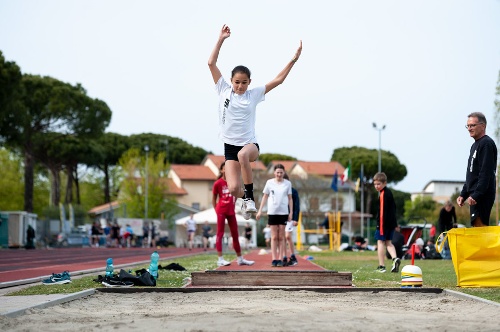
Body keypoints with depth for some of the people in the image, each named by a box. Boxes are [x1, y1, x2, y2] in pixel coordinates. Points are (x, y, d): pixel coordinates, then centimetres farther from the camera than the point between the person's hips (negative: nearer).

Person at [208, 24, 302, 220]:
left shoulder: (254, 95, 2)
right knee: (233, 189, -14)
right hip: (230, 146, 1)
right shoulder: (224, 90, 2)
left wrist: (294, 59, -9)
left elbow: (278, 80, -1)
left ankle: (249, 197, -27)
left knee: (243, 154, -40)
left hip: (250, 144, -1)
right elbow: (211, 63, -4)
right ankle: (245, 195, 25)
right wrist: (221, 40, -8)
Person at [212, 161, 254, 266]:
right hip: (221, 211, -5)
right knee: (220, 234, -4)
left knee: (235, 235, 10)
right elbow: (214, 199, -1)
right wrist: (217, 210, -5)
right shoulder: (218, 183, -6)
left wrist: (233, 206, 8)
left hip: (231, 211, 5)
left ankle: (240, 259, 17)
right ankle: (220, 259, -4)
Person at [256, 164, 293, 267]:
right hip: (272, 212, 0)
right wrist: (260, 210, 5)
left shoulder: (288, 183, 4)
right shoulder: (269, 182, 3)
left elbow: (290, 199, 8)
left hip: (283, 212, 0)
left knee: (281, 237, 2)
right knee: (274, 237, 0)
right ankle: (274, 259, 0)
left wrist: (291, 212, 3)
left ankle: (280, 259, 3)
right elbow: (265, 197, 10)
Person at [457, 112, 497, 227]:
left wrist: (476, 195, -24)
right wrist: (463, 194, 20)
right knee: (477, 226, 9)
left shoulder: (487, 143, -10)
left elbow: (486, 173, -19)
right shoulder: (475, 145, 21)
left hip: (482, 196, -10)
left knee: (480, 225, -15)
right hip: (475, 196, 10)